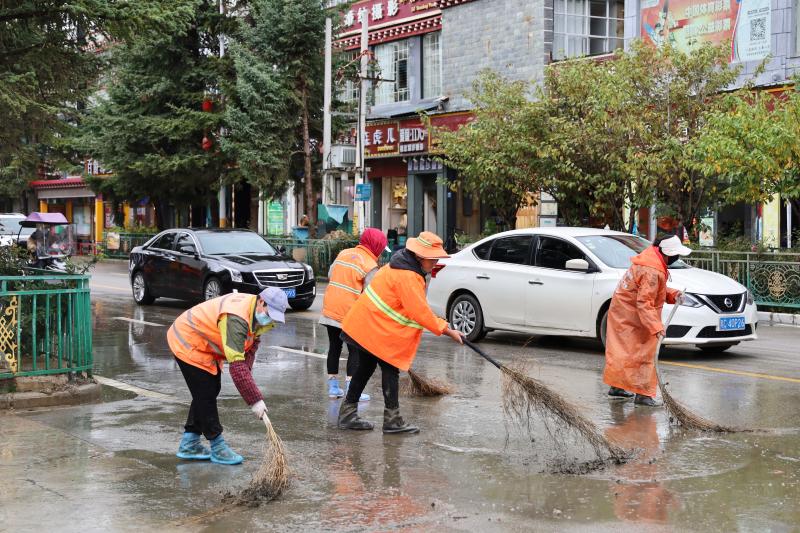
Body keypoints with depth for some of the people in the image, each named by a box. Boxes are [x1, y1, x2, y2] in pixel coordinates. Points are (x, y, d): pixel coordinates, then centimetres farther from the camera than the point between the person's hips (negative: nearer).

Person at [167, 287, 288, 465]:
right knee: (206, 394, -9)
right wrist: (255, 400, -37)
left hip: (205, 346, 10)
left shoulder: (257, 314, -6)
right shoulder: (236, 318, -37)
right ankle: (218, 448, 1)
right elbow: (236, 364, -39)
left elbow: (252, 343, 7)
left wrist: (246, 373, -11)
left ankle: (189, 444, 24)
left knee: (210, 390, 14)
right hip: (187, 341, -10)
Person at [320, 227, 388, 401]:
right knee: (355, 350, 4)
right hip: (350, 313, -6)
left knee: (334, 347, 14)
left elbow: (330, 274, 15)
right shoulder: (370, 265, -9)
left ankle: (333, 386, 18)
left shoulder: (343, 253, 9)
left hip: (330, 308, 6)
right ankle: (350, 389, -3)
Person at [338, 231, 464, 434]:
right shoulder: (408, 277, -22)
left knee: (366, 366, 16)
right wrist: (447, 331, -17)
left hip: (361, 324, 10)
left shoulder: (399, 266, 11)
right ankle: (392, 419, 0)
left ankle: (347, 414, 22)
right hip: (374, 329, -10)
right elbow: (421, 312, -23)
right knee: (390, 369, -3)